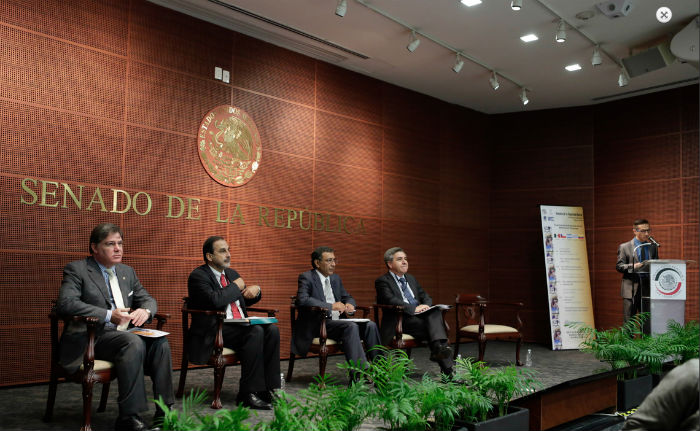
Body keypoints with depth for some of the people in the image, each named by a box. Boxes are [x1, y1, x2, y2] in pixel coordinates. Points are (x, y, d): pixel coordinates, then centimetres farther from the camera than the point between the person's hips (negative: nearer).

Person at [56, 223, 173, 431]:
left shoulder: (127, 271, 19)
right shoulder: (76, 269, 0)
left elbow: (148, 299, 21)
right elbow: (65, 303, -16)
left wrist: (145, 311, -6)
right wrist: (108, 315, -24)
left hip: (124, 333, 6)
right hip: (93, 337, -6)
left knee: (160, 342, -23)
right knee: (133, 342, -34)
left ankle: (164, 412, -19)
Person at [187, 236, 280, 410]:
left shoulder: (231, 273, 19)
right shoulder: (198, 276, -6)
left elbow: (247, 300, 30)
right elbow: (214, 301, -25)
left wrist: (256, 290, 6)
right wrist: (236, 286, -9)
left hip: (239, 326, 8)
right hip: (215, 331, -8)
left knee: (272, 330, -18)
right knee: (255, 332, -30)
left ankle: (268, 388, -16)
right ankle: (247, 394, -24)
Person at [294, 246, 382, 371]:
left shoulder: (336, 278, 18)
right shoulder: (306, 277, -5)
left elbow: (347, 297, 27)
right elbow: (302, 300, -22)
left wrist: (349, 304, 0)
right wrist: (331, 306, -25)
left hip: (337, 322, 7)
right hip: (317, 324, -7)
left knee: (370, 325, -13)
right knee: (351, 326, -31)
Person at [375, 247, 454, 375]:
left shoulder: (411, 279, 26)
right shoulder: (382, 281, 1)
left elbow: (426, 297, 23)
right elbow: (391, 301, -16)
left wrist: (425, 305, -4)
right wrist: (414, 309, -26)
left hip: (420, 316, 6)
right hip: (400, 321, -6)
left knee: (435, 312, -28)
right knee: (434, 326, -30)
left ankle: (439, 346, -48)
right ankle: (447, 368, -37)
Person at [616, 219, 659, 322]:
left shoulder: (653, 247, 14)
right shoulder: (624, 247, 2)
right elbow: (619, 266, -3)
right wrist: (633, 266, -20)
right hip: (631, 290, -3)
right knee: (629, 322, -2)